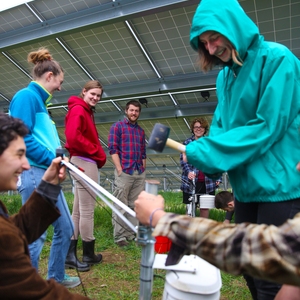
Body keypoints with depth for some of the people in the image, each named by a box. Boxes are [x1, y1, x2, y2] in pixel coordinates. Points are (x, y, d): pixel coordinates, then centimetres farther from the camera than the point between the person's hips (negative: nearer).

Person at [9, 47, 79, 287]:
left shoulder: (40, 101, 19)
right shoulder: (26, 96, -9)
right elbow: (21, 137, -19)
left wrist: (57, 157, 5)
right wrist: (52, 159, -15)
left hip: (48, 174, 10)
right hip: (33, 173, -10)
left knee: (65, 228, 16)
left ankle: (55, 278, 34)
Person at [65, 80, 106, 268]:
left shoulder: (86, 112, 21)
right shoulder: (78, 109, -9)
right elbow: (73, 137, -22)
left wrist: (97, 155, 1)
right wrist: (98, 153, -15)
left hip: (85, 162, 11)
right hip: (85, 162, -11)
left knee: (78, 211, 12)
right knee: (87, 211, -1)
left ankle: (71, 254, 19)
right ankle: (89, 255, 13)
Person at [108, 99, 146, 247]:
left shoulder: (141, 130, 19)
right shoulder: (117, 126, 3)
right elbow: (113, 149, -6)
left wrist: (143, 169, 9)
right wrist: (119, 169, -13)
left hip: (140, 173, 6)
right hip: (124, 172, -5)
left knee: (135, 205, 9)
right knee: (121, 206, -2)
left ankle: (132, 233, 18)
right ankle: (120, 236, 5)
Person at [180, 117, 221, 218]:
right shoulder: (187, 143, 0)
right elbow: (183, 160, -8)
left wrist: (218, 177, 3)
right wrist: (188, 172, -25)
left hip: (207, 182, 2)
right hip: (191, 181, -2)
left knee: (205, 207, 11)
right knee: (190, 207, 3)